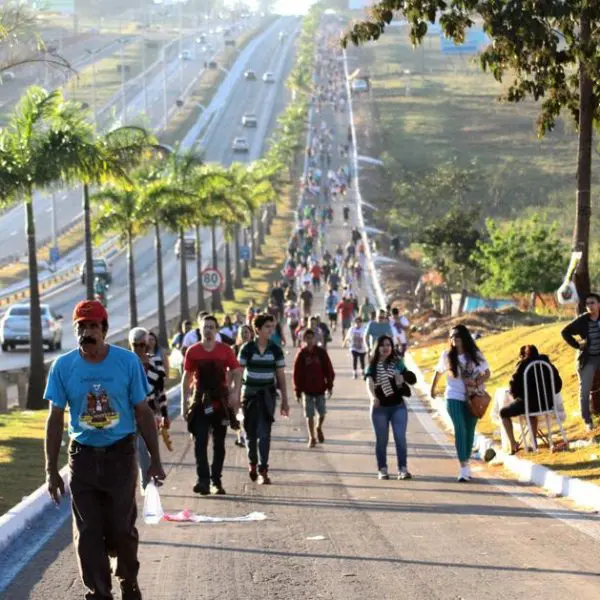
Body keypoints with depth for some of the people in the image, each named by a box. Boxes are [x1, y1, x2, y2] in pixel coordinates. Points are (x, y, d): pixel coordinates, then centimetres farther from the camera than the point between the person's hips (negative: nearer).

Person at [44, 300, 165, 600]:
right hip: (83, 455, 1)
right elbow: (55, 419, 2)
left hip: (120, 454, -1)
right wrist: (51, 469, 0)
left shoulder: (128, 362, -6)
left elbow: (143, 412, 1)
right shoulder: (63, 366, -4)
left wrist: (155, 460, 1)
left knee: (122, 528, 2)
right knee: (88, 532, 0)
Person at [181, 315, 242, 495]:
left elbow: (236, 373, 3)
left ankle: (216, 481, 18)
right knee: (200, 442, -10)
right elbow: (187, 377, 6)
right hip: (200, 401, -1)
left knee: (219, 443, 9)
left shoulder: (225, 350, 0)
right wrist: (184, 402, 3)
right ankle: (203, 480, -14)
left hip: (221, 401, 1)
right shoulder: (193, 351, 1)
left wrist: (234, 393, -12)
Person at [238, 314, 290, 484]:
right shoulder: (247, 349, -5)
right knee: (250, 432, 8)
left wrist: (284, 401, 4)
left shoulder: (276, 350, 0)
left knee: (264, 433, -8)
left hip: (267, 395, 0)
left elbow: (281, 376, 4)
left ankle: (262, 470, -7)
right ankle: (252, 462, 32)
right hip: (249, 395, 0)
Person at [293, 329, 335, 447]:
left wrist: (329, 386, -2)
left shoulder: (321, 352, -3)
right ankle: (312, 438, 13)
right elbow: (296, 374, -2)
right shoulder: (301, 355, -5)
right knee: (309, 415, 1)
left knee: (322, 413, 6)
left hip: (320, 389, 1)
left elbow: (329, 370, 2)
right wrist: (298, 392, -4)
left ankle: (319, 428, 36)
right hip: (307, 391, -1)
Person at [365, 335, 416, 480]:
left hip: (398, 406, 1)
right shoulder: (373, 365, -1)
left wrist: (402, 378, -5)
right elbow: (369, 382, -18)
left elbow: (411, 378, 19)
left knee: (401, 438, -6)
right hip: (380, 407, -1)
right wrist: (372, 396, -37)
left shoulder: (397, 363, 5)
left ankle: (403, 469, -5)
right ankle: (382, 470, 13)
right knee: (381, 440, 5)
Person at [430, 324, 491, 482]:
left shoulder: (475, 355, -2)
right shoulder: (447, 355, -2)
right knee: (460, 430, -13)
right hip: (454, 397, -2)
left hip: (472, 398, 2)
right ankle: (464, 468, -16)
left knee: (469, 431, 9)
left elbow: (487, 373, 4)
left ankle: (466, 464, 24)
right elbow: (438, 372, 14)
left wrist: (477, 382, -16)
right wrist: (432, 389, 24)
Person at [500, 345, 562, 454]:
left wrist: (517, 395, 14)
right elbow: (558, 384, 10)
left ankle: (513, 445, 8)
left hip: (530, 402, -6)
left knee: (504, 413, 18)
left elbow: (513, 388, -7)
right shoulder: (546, 362, 9)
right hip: (548, 403, 6)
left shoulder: (523, 365, -5)